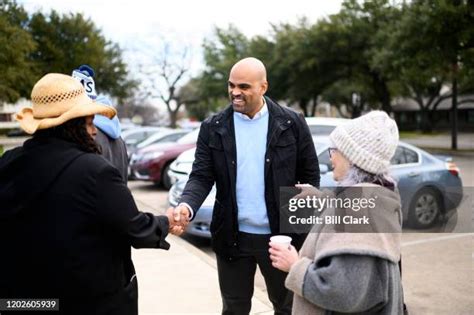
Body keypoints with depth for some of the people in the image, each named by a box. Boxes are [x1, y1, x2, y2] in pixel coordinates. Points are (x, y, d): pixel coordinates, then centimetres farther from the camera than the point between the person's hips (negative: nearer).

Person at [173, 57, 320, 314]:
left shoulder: (292, 123, -4)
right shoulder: (213, 127, -1)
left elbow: (310, 176, 0)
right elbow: (201, 176, -4)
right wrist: (187, 205, -24)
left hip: (281, 235, -1)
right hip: (233, 237, 1)